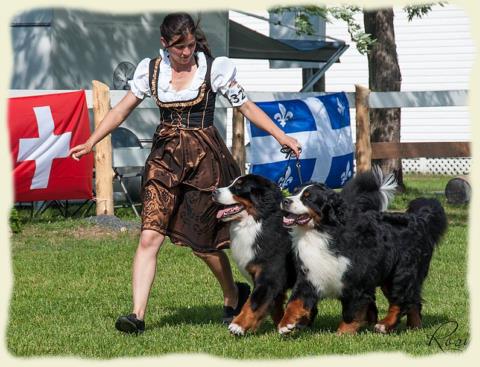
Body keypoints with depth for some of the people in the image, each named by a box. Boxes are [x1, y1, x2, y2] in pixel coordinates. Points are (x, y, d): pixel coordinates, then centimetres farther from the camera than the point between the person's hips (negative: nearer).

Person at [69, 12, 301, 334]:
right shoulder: (151, 70, 4)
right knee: (150, 236, -11)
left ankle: (234, 296, 31)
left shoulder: (214, 69, -3)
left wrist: (281, 136, -7)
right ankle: (138, 315, -14)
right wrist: (91, 143, 8)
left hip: (205, 160, -2)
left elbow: (247, 106, 0)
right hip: (165, 158, 3)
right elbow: (123, 109, 11)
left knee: (203, 242, 4)